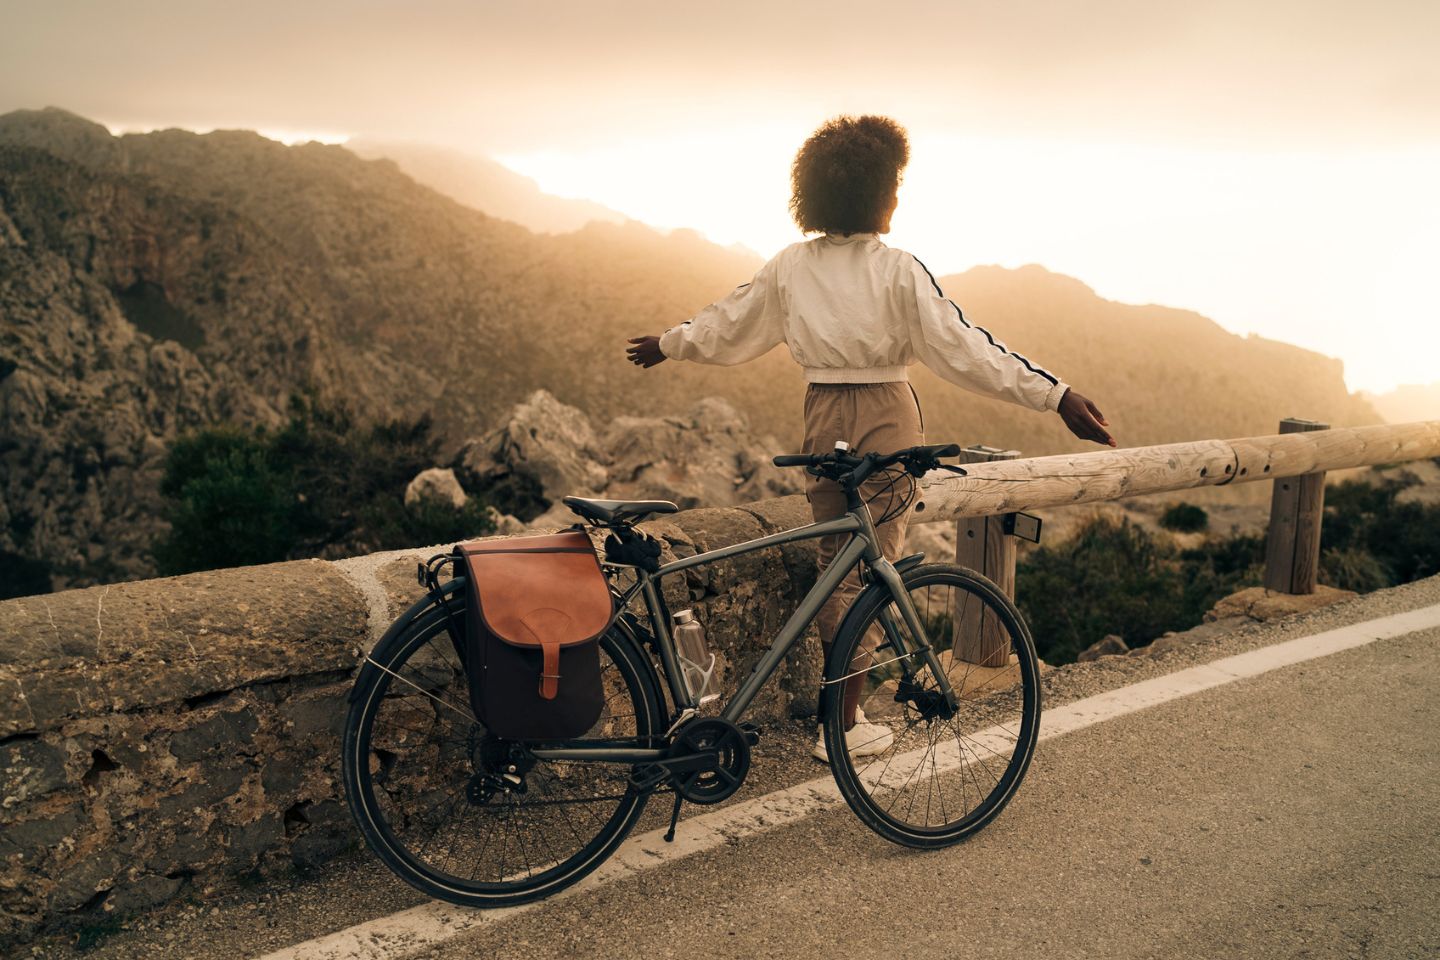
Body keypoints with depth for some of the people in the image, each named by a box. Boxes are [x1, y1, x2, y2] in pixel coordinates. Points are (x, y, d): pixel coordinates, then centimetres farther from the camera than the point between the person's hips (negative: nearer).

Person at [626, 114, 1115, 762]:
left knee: (836, 560, 17)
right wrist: (1055, 394, -16)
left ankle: (840, 701, 28)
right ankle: (844, 726, 13)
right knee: (870, 566, 5)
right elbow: (962, 347, -17)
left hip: (822, 417, 5)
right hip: (886, 418, -5)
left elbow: (726, 327, 13)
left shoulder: (790, 266, 2)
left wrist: (667, 344, 32)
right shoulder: (898, 271, -12)